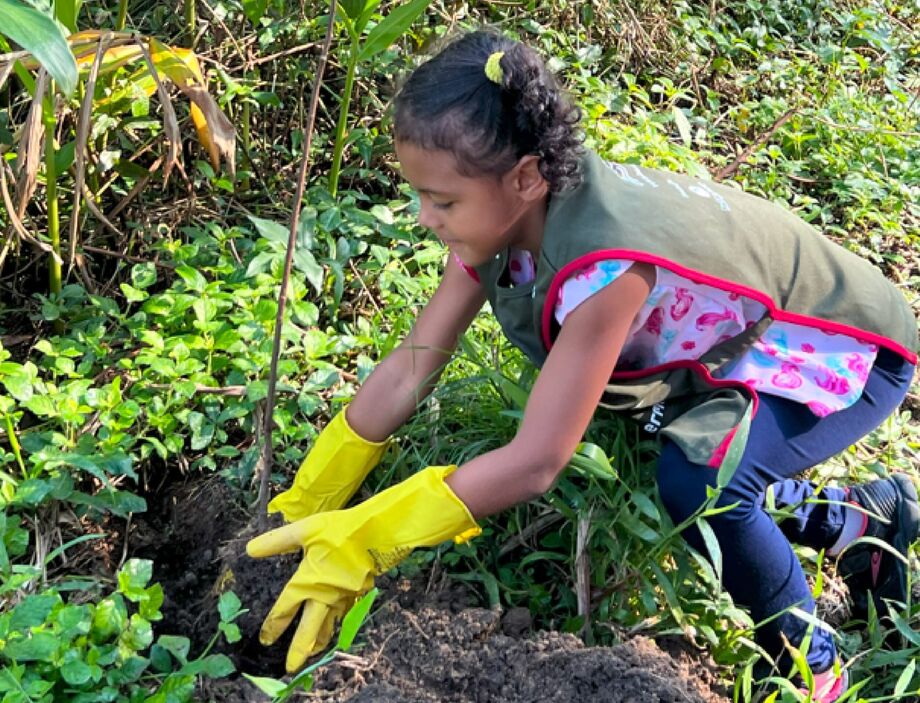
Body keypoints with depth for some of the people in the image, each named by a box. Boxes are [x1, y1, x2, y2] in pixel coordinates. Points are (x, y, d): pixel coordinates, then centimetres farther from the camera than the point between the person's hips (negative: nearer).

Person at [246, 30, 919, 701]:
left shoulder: (606, 261, -40)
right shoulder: (500, 213, -15)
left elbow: (535, 462, -38)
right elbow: (409, 369, -11)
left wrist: (360, 542, -33)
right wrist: (303, 510, -10)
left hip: (849, 350, -8)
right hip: (739, 343, 9)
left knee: (697, 475, -32)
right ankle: (856, 518, 25)